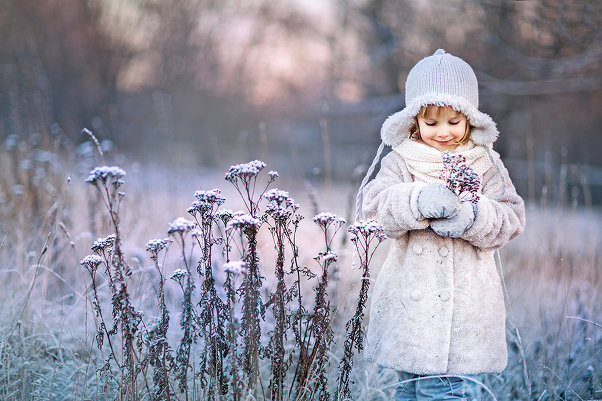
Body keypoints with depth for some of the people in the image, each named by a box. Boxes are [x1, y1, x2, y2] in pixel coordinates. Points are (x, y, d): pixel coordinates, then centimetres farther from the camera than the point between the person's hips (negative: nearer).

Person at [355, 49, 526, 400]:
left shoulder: (486, 164, 6)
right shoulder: (401, 161, 5)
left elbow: (511, 217, -1)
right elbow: (374, 202, -10)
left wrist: (474, 218, -20)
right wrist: (418, 202, -27)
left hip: (464, 301, -1)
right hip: (412, 299, 1)